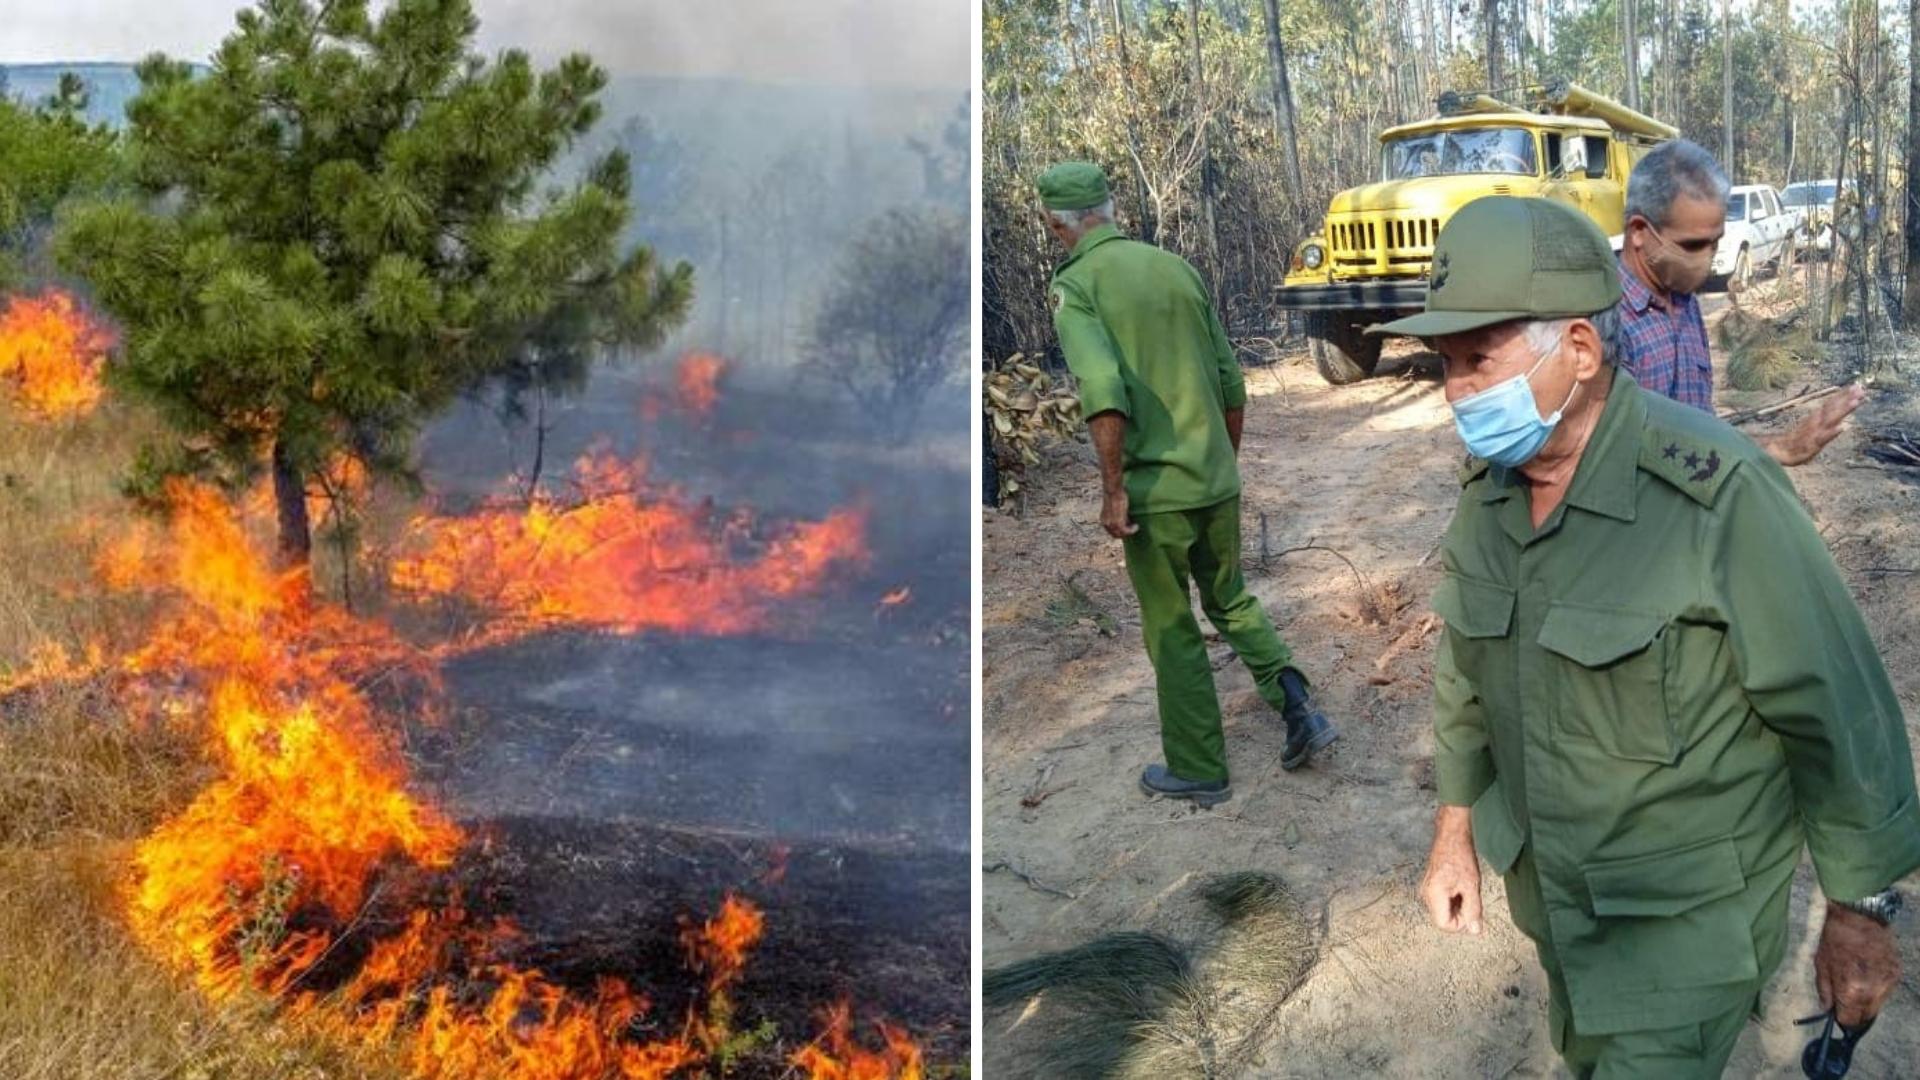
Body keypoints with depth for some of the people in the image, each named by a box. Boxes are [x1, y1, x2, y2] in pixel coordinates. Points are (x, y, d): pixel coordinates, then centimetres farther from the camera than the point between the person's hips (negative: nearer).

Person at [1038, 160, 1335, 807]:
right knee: (1230, 599, 24)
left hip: (1155, 489, -5)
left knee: (1172, 630, 10)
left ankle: (1198, 771, 21)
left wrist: (1113, 490, -19)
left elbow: (1102, 390, -25)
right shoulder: (1177, 268, 7)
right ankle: (1297, 707, 9)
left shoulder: (1076, 285, -10)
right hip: (1218, 480, 5)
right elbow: (1231, 382, 11)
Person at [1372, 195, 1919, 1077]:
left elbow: (1836, 708, -19)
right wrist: (1454, 829, 13)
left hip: (1690, 907, -7)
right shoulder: (1486, 485, -6)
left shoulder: (1717, 493, -27)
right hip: (1549, 882, 7)